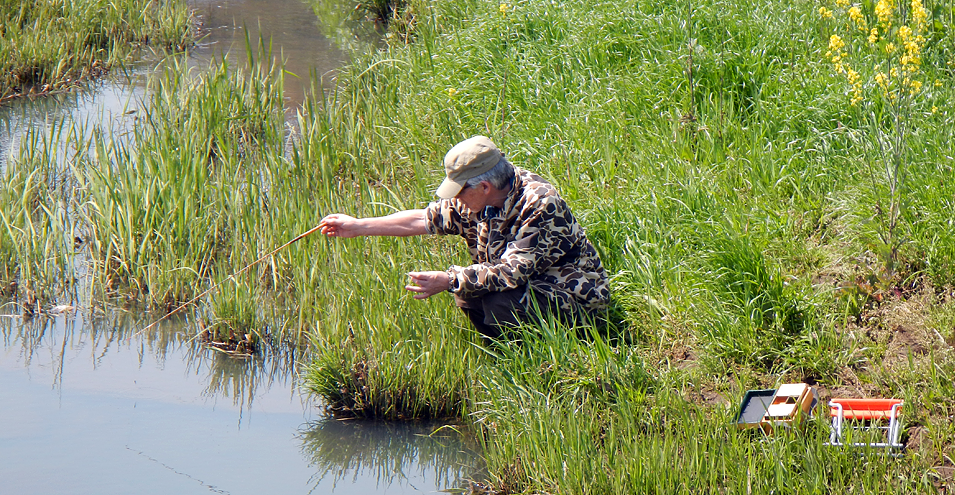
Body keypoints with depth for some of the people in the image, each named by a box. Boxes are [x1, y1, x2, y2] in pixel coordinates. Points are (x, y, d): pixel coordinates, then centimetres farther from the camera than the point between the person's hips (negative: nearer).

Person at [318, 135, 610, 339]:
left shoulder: (541, 207, -30)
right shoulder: (480, 200, -5)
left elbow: (511, 273, -33)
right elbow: (425, 219, 3)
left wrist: (447, 280, -33)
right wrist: (357, 227, 2)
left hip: (574, 298, -8)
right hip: (529, 284, 8)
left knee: (500, 301, -31)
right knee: (465, 288, -12)